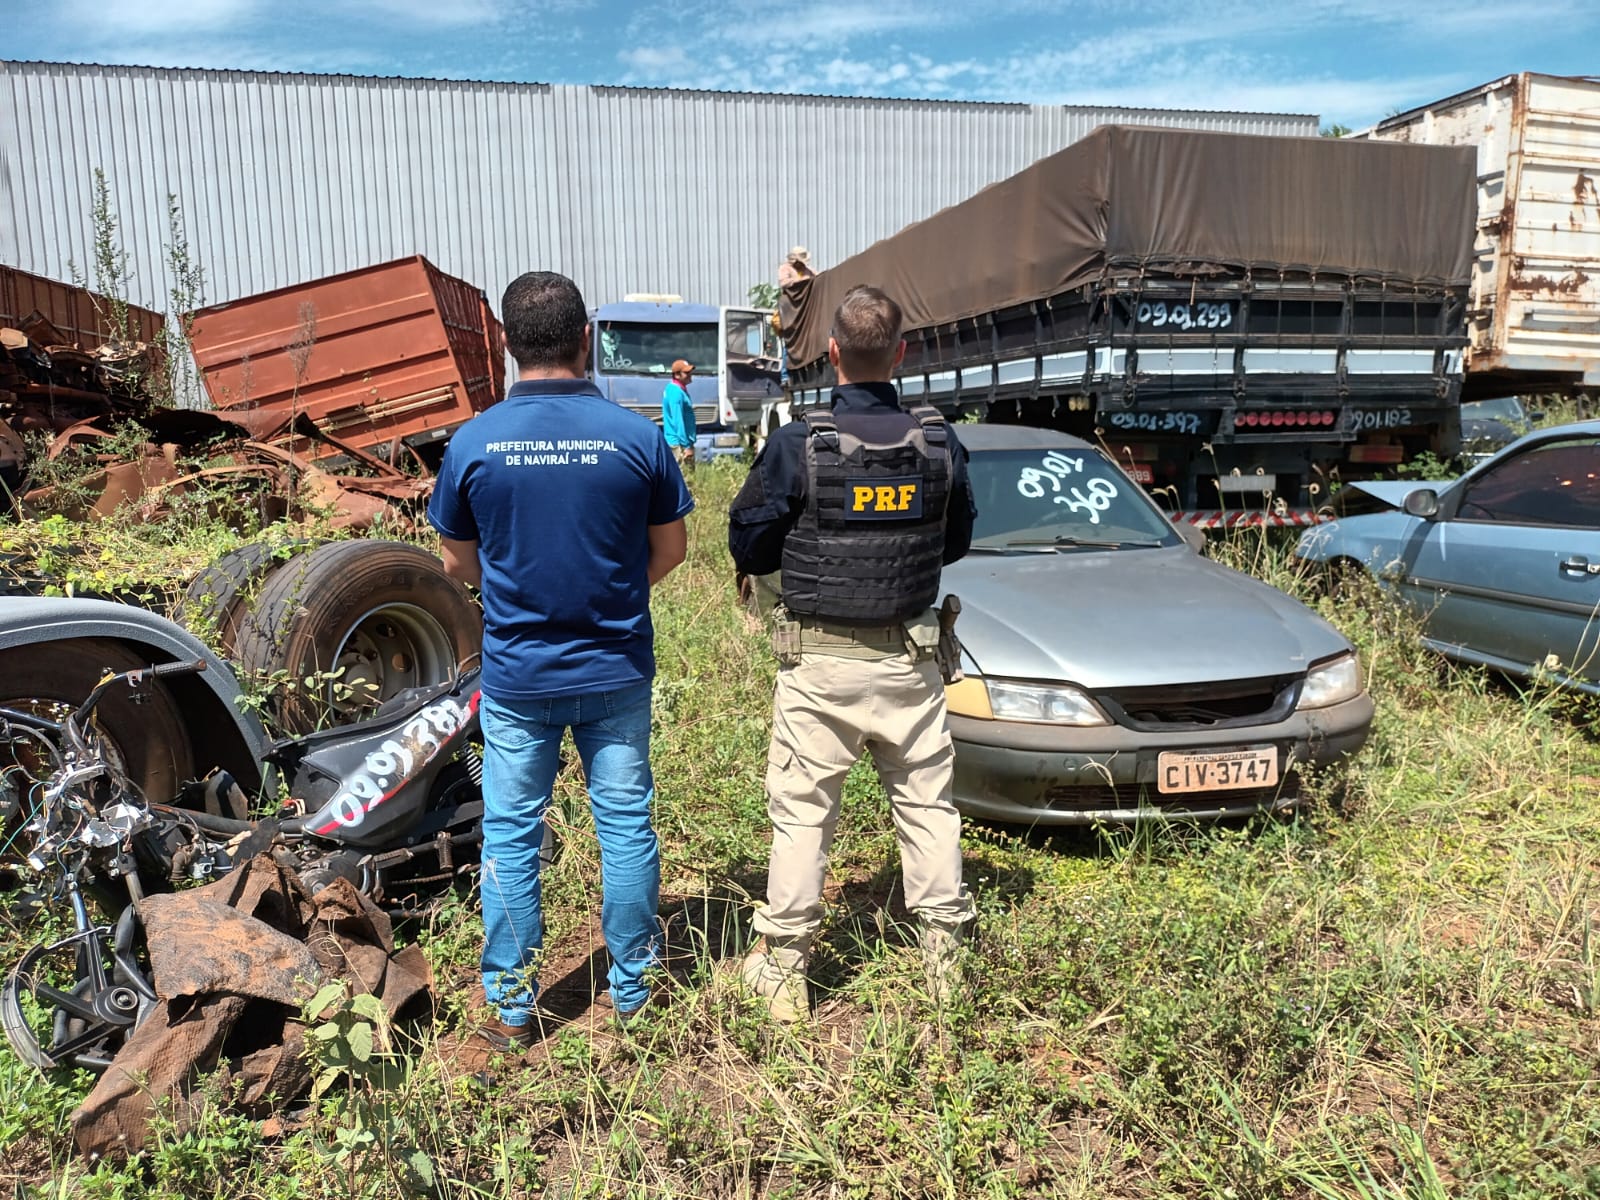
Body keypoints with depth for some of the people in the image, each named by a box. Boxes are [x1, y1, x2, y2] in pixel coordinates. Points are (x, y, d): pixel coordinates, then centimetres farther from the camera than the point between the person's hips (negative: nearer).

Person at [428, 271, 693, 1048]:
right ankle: (631, 992, 27)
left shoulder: (473, 443, -9)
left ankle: (510, 1007, 25)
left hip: (516, 674, 0)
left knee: (510, 835, 13)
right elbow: (671, 547, 1)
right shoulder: (636, 436, -10)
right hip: (616, 670, 0)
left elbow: (458, 562, 3)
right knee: (625, 825, 13)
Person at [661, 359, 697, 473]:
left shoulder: (672, 389, 13)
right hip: (679, 443, -10)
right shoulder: (676, 392, -18)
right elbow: (678, 421, -23)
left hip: (675, 441, 10)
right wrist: (687, 446, -23)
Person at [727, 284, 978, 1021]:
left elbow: (749, 547, -5)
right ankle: (945, 952, 25)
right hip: (908, 657, 3)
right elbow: (957, 542, 11)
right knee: (926, 802, 14)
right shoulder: (939, 443, -3)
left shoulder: (798, 445, -13)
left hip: (819, 661, -3)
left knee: (801, 809, 7)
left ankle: (783, 968, 17)